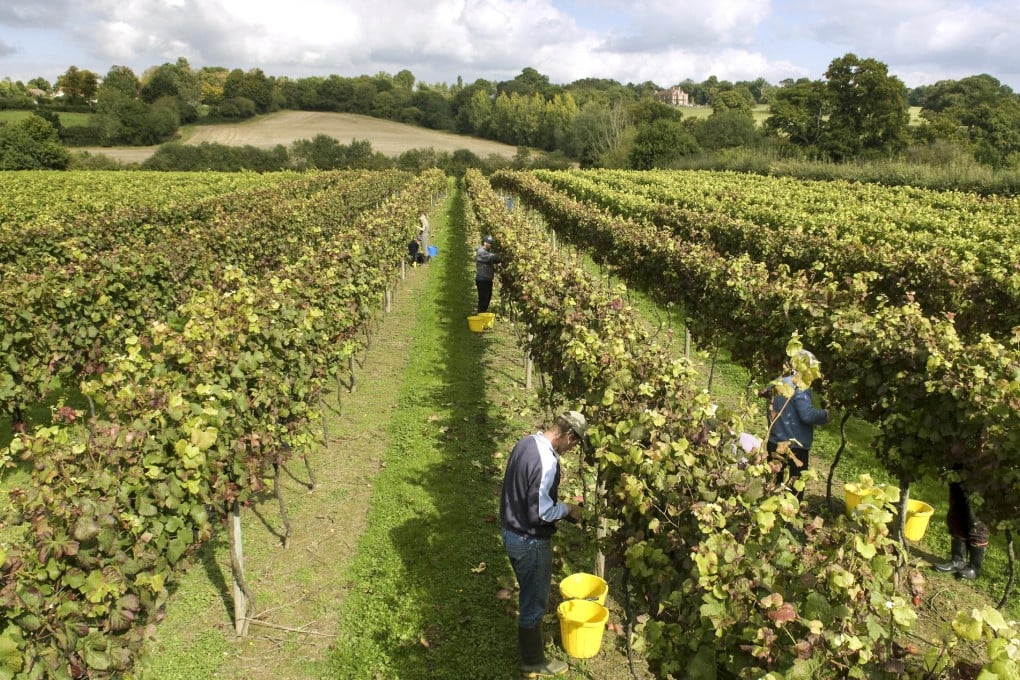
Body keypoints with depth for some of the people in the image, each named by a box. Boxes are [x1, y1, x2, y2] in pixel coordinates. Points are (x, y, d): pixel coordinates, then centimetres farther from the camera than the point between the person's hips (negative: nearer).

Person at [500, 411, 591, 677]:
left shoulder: (526, 443, 0)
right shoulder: (546, 461, -29)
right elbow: (540, 512, -28)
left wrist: (560, 507, 10)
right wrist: (567, 509, -10)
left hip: (512, 532, 9)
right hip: (530, 541, -9)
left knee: (529, 595, 27)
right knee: (534, 601, 11)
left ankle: (530, 639, 46)